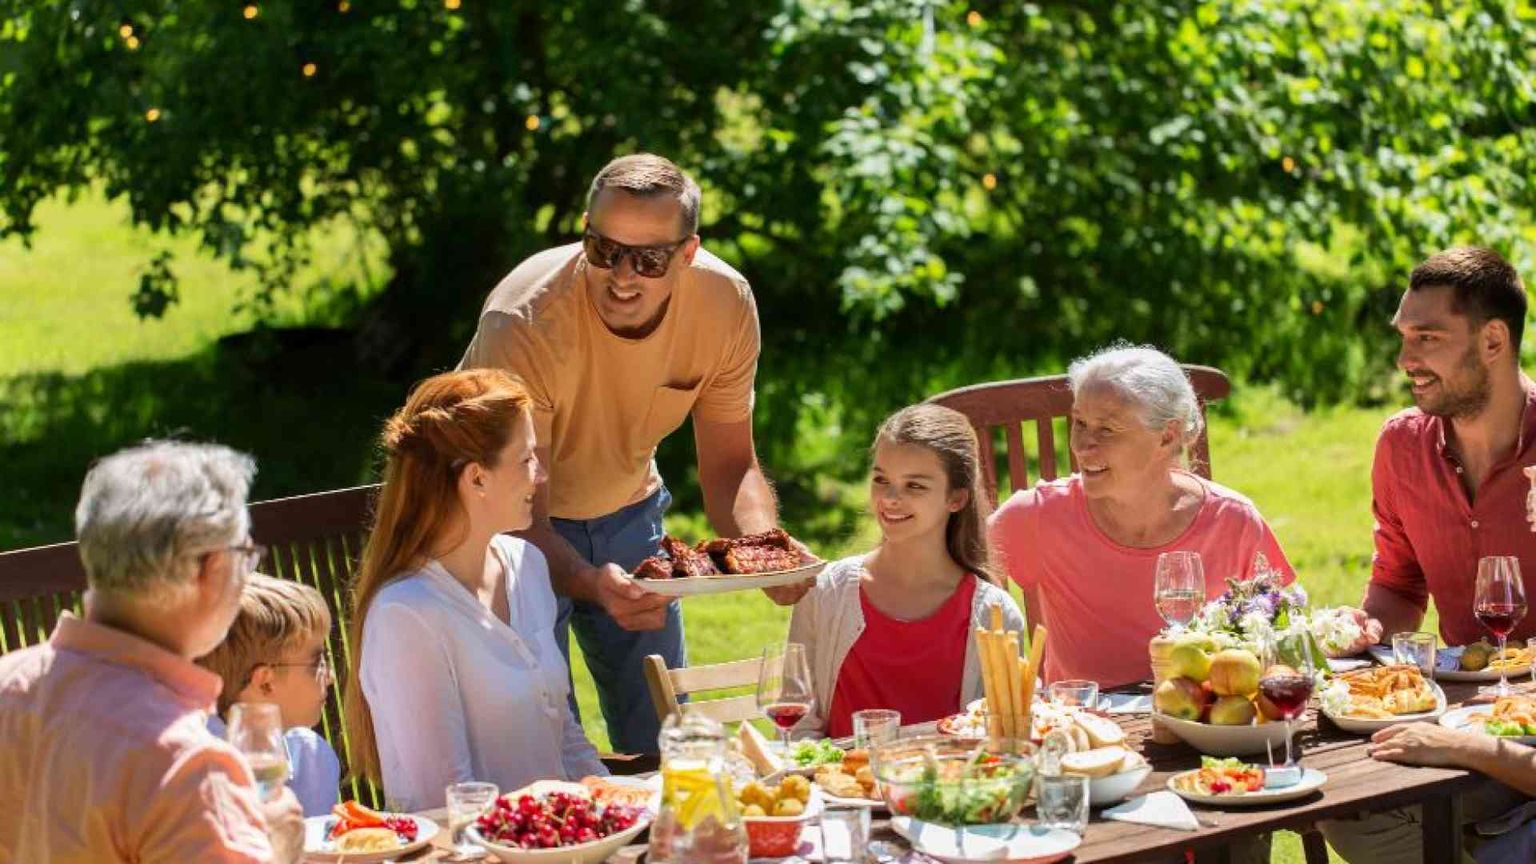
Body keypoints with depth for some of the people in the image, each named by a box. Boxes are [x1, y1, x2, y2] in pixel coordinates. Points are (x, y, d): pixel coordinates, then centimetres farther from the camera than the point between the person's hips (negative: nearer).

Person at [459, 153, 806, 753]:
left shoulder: (725, 303, -20)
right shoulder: (522, 323, -33)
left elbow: (729, 467, -9)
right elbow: (522, 515, -31)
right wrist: (592, 584, -51)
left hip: (626, 510, 4)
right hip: (513, 522, -4)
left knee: (665, 743, 10)